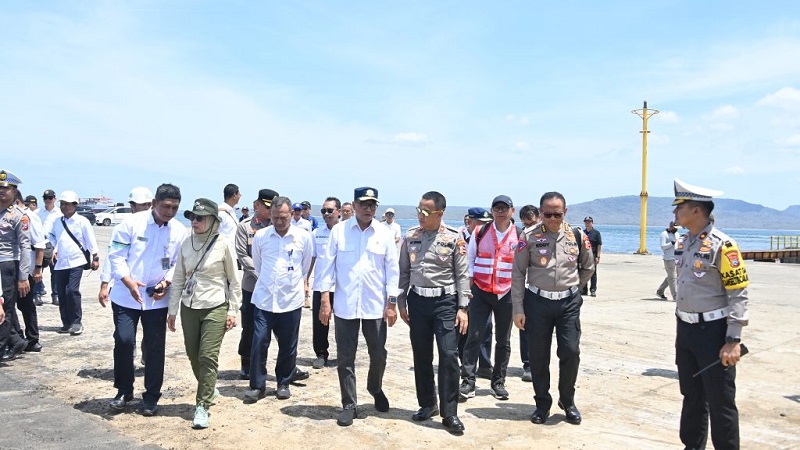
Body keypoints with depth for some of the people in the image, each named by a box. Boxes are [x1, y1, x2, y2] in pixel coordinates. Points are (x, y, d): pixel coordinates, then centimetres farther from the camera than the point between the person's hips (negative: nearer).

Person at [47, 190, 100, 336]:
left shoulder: (82, 221, -5)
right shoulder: (57, 221, 9)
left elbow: (90, 239, -4)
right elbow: (51, 235, 25)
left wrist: (95, 257, -4)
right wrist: (55, 248, 8)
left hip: (77, 261, -5)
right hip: (61, 262, 6)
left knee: (72, 291, -16)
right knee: (61, 294, 7)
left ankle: (76, 322, -4)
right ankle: (66, 323, 18)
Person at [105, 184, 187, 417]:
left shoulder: (180, 231, -3)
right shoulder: (132, 222, -10)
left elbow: (178, 264, 5)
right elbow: (116, 255, -9)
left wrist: (167, 282, -13)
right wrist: (128, 282, -21)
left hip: (157, 298, 2)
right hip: (126, 296, -2)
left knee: (155, 346, 6)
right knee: (123, 340, -5)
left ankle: (151, 397, 21)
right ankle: (124, 391, 19)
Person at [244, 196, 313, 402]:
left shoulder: (303, 237, -4)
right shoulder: (260, 236, -2)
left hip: (291, 300, 0)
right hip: (264, 298, 0)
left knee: (288, 345, 8)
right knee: (259, 342, -1)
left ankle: (284, 383, 25)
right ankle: (257, 385, 13)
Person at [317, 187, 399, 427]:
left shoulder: (384, 233, 0)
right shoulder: (339, 230, -2)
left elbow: (392, 269, 2)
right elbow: (329, 265, 0)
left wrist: (392, 303, -1)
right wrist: (325, 301, -4)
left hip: (376, 306, 1)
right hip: (345, 305, -1)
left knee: (379, 355, 11)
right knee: (345, 359, 5)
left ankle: (375, 389, 40)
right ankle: (349, 405, 21)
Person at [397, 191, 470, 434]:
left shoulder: (454, 239, -6)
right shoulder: (410, 237, 3)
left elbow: (462, 275, -3)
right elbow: (404, 271, 9)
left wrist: (463, 308, -6)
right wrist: (401, 302, 6)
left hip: (445, 301, -3)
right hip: (417, 301, 3)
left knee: (449, 356, -6)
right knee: (421, 357, 11)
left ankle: (449, 413, 6)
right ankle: (427, 404, 28)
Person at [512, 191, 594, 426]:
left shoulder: (577, 236, 0)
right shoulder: (530, 238, -6)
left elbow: (588, 268, 16)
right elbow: (518, 274, -3)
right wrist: (518, 309, -5)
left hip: (569, 302, 1)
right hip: (538, 301, -1)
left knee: (571, 352, -1)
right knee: (538, 355, 6)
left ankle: (567, 401, 22)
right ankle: (543, 404, 24)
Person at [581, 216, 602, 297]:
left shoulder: (596, 233, -2)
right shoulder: (582, 232, 10)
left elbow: (599, 245, -5)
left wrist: (597, 257, -12)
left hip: (593, 256, -4)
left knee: (593, 274, 2)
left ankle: (593, 290, 8)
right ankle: (584, 290, 19)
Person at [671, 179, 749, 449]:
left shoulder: (722, 245, -15)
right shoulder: (682, 243, 8)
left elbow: (738, 295, -16)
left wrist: (733, 340, -19)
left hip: (713, 332, -7)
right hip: (685, 330, 7)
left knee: (720, 402, 2)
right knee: (692, 395, 18)